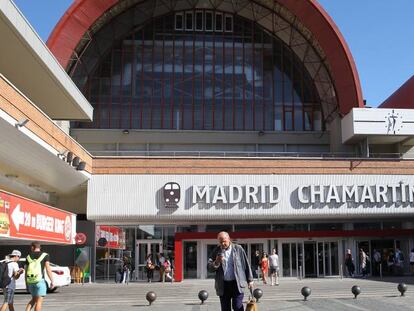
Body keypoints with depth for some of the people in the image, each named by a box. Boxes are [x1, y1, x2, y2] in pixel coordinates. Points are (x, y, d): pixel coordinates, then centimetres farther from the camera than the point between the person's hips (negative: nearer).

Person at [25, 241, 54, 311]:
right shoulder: (45, 255, -2)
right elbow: (48, 269, -10)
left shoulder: (28, 257, 9)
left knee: (34, 299, 21)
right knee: (39, 301, -1)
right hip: (40, 280, -5)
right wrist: (52, 282, -6)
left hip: (30, 281, 5)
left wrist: (27, 284, 18)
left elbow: (26, 271, 11)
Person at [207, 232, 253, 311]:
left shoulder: (238, 249, 1)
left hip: (237, 283, -2)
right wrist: (216, 262, -18)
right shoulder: (216, 251, 4)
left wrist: (250, 280, 6)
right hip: (223, 285, 2)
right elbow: (209, 268, 2)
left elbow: (246, 264, 6)